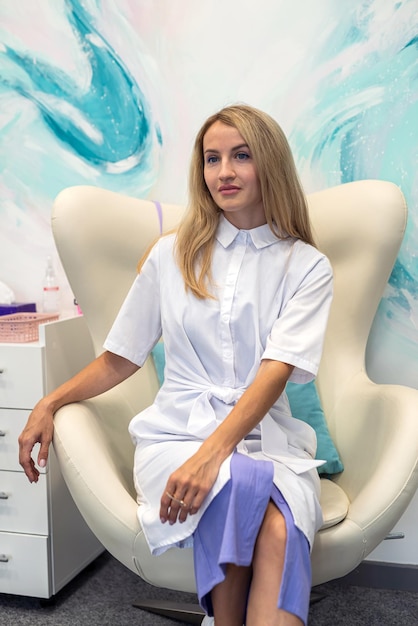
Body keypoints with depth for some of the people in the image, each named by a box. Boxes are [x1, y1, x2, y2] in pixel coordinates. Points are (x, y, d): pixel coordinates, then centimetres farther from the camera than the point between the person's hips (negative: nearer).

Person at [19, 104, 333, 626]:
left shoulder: (307, 267, 6)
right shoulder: (172, 255, 11)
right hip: (176, 431, 1)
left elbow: (277, 368, -9)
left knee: (280, 530, -33)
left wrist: (212, 452, -23)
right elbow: (122, 356, 16)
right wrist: (50, 403, 2)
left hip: (267, 438, 0)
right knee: (239, 485, -33)